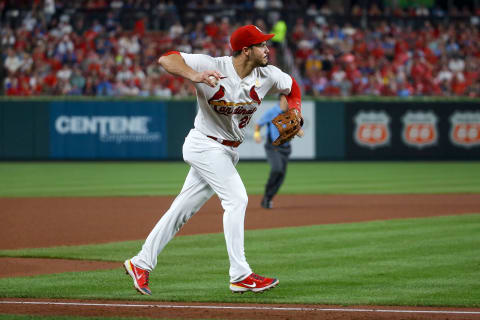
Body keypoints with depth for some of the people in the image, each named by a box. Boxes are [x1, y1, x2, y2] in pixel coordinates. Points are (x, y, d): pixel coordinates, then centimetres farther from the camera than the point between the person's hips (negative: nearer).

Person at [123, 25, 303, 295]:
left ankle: (142, 263, 18)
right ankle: (240, 275, -16)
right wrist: (194, 75, -44)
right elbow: (166, 59, -26)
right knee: (236, 198, -17)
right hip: (205, 145, -7)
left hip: (229, 151, 7)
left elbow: (292, 88, 15)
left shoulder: (267, 75, -4)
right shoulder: (213, 67, -21)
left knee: (183, 209, 10)